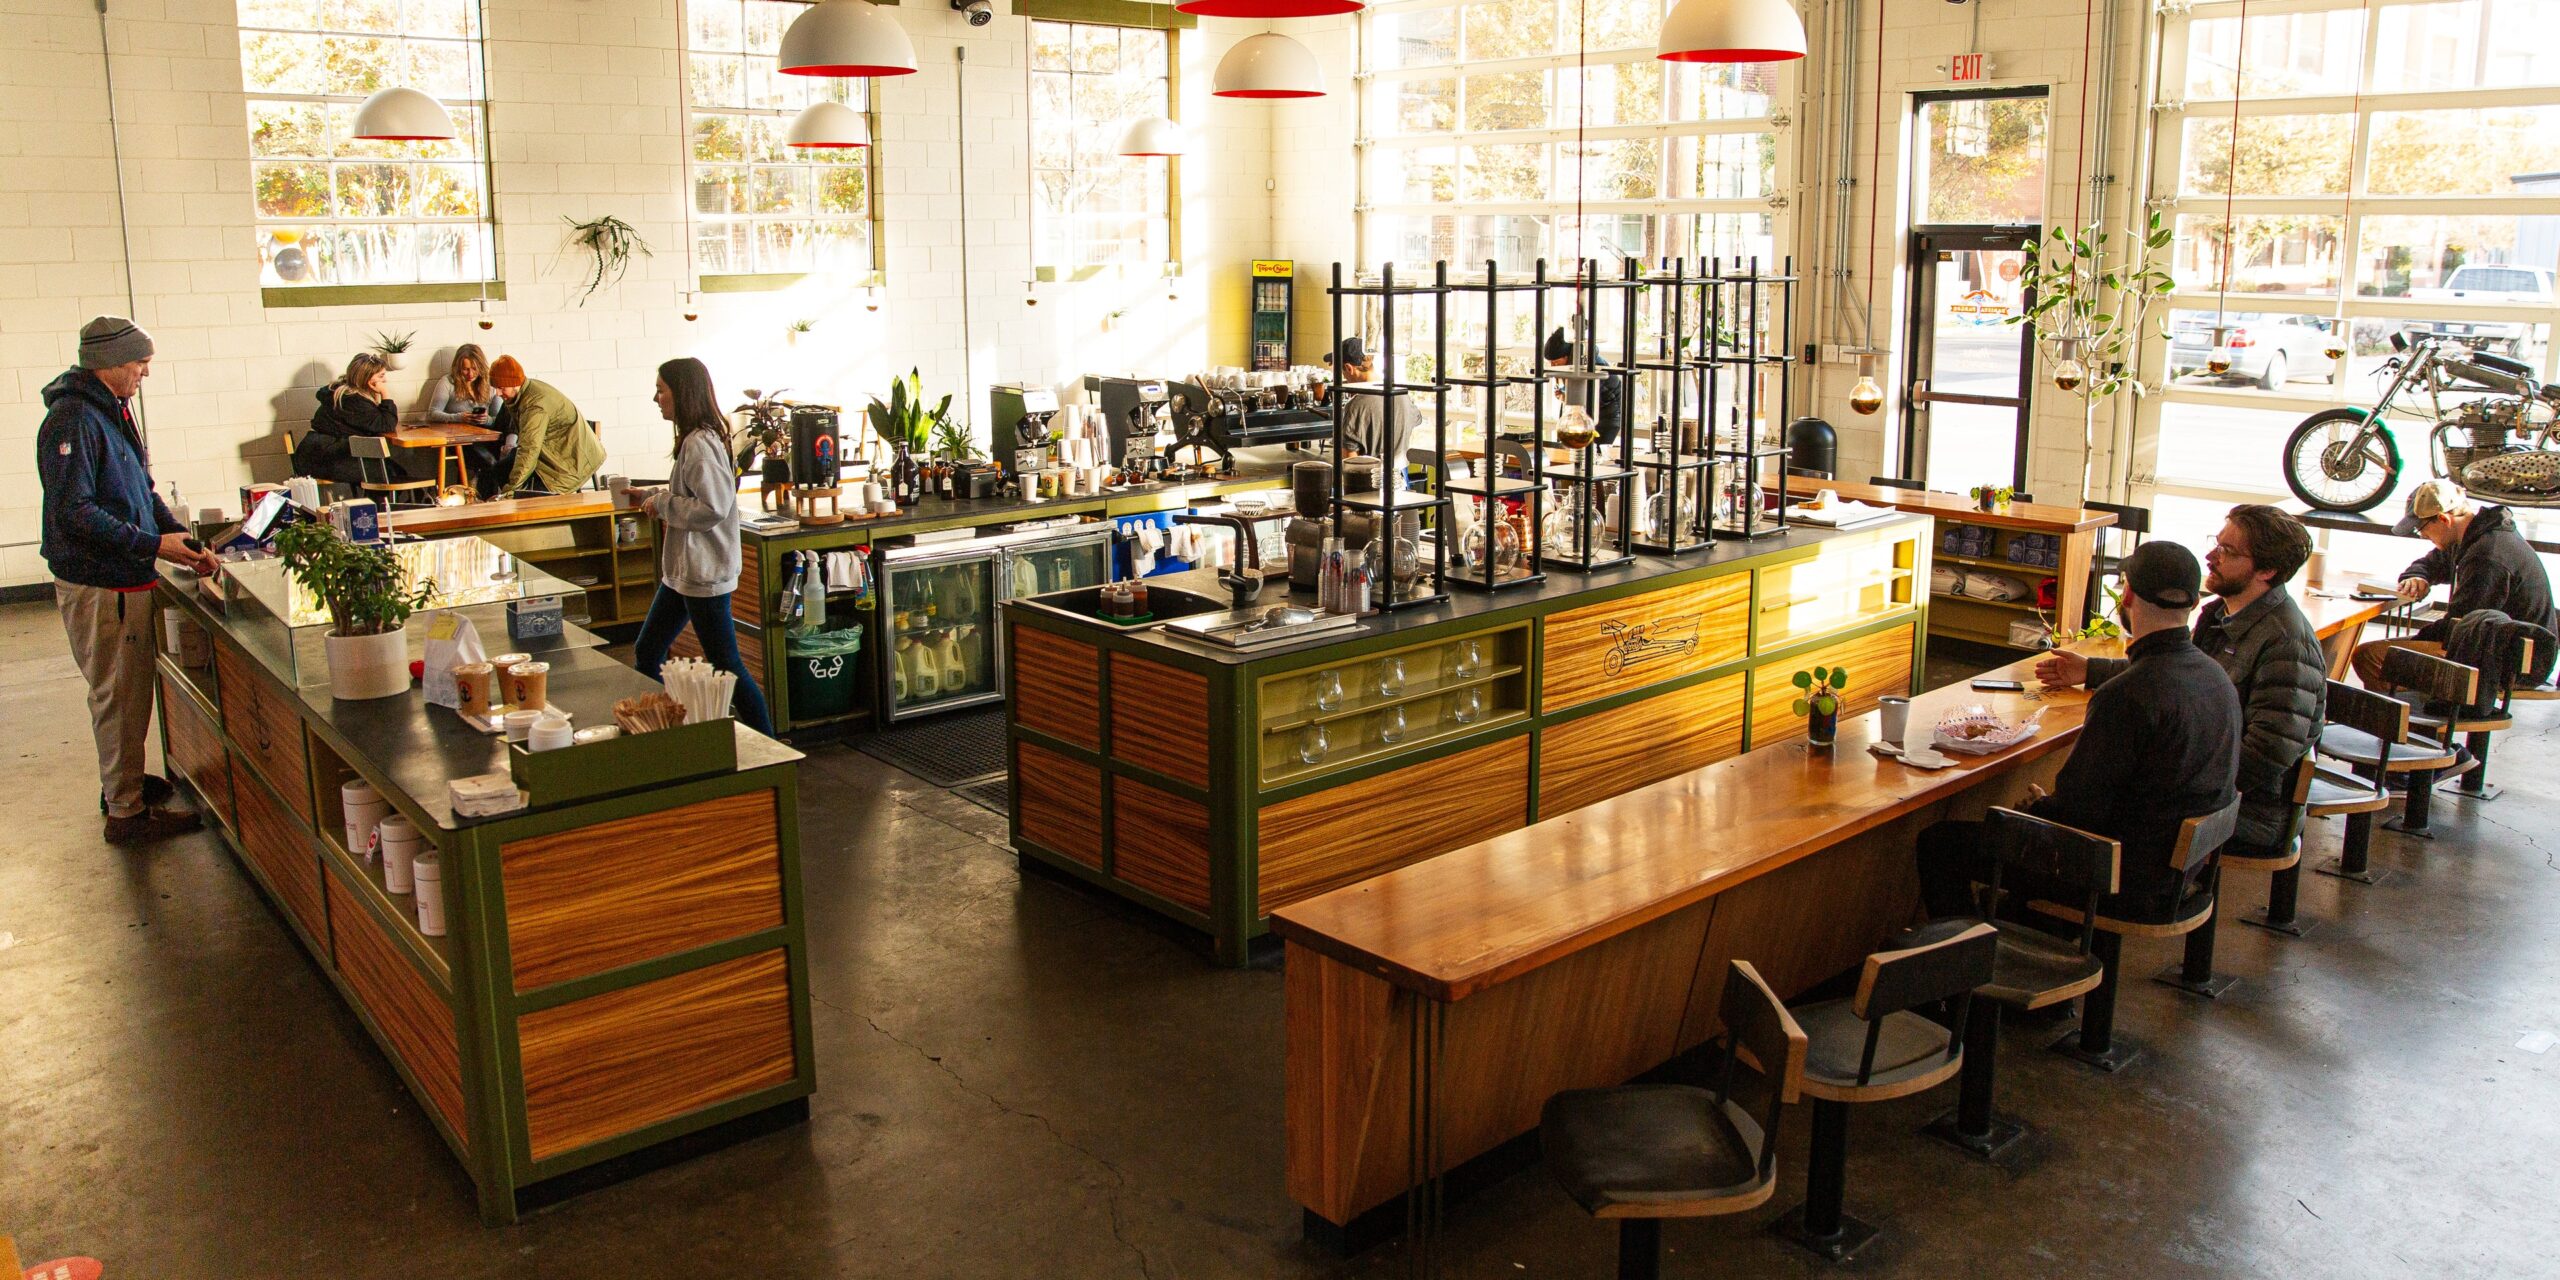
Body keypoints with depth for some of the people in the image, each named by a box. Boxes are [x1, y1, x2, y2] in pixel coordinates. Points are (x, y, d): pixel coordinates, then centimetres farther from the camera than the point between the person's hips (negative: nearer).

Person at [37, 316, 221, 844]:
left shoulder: (112, 411, 11)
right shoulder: (72, 420, -20)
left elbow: (140, 491, 18)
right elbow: (73, 512, -26)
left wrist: (181, 537, 6)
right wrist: (153, 545, -25)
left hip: (125, 578, 10)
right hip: (98, 586, -9)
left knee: (128, 691, 21)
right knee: (118, 696, -1)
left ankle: (125, 780, 36)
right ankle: (126, 812, 8)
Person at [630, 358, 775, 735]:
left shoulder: (699, 444, -19)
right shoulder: (695, 439, 11)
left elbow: (711, 508, -26)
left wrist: (662, 502, -14)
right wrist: (652, 496, 10)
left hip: (703, 574, -11)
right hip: (682, 571, 11)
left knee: (726, 668, -4)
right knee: (646, 654, 17)